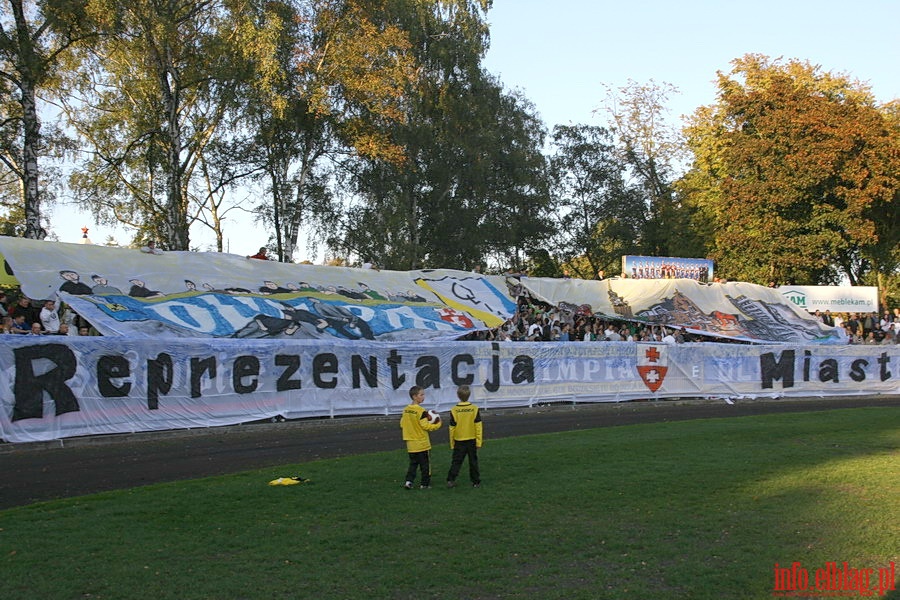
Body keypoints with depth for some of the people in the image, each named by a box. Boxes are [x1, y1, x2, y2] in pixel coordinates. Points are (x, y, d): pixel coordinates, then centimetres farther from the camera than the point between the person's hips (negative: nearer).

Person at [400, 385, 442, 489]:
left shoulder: (405, 410, 3)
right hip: (422, 444, -6)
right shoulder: (421, 411, -17)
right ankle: (425, 484, 11)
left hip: (411, 444, 6)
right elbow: (425, 426, -18)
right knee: (425, 464, 7)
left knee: (413, 463, 15)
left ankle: (408, 480, 3)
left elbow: (402, 424, 8)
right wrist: (437, 425, -5)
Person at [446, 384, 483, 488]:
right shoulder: (475, 409, -7)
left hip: (459, 441, -1)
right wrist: (479, 441, 1)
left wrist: (452, 443, 6)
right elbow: (478, 426, -6)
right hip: (472, 440, 1)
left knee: (456, 461, 7)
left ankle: (450, 480, -1)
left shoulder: (454, 410, -9)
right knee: (473, 462, 10)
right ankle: (476, 482, 13)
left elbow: (452, 428, -4)